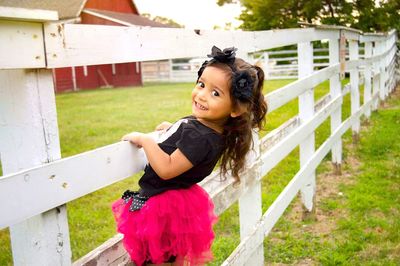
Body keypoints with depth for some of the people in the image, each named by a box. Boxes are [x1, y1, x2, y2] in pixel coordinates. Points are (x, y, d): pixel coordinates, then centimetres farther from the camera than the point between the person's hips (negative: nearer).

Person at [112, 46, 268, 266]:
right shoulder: (202, 122, -1)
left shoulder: (201, 138, -30)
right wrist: (173, 128, 13)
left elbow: (166, 169, -32)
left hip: (163, 209, -10)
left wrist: (144, 139, -23)